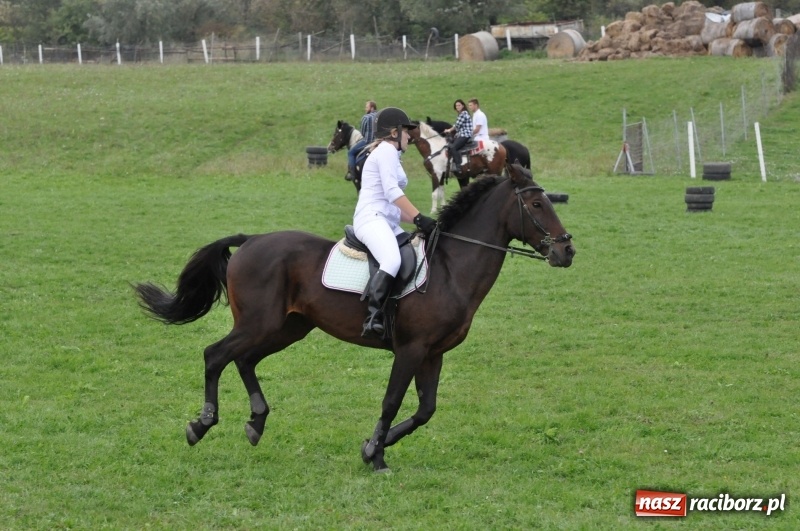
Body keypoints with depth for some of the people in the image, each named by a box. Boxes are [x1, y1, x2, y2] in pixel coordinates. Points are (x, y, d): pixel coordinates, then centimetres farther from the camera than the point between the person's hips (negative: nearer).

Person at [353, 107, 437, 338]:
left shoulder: (389, 153, 28)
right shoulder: (386, 150, -3)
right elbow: (391, 191, -16)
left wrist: (417, 221, 17)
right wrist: (419, 218, -18)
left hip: (387, 222, 11)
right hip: (372, 218, -11)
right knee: (392, 261, -35)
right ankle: (373, 317, -46)